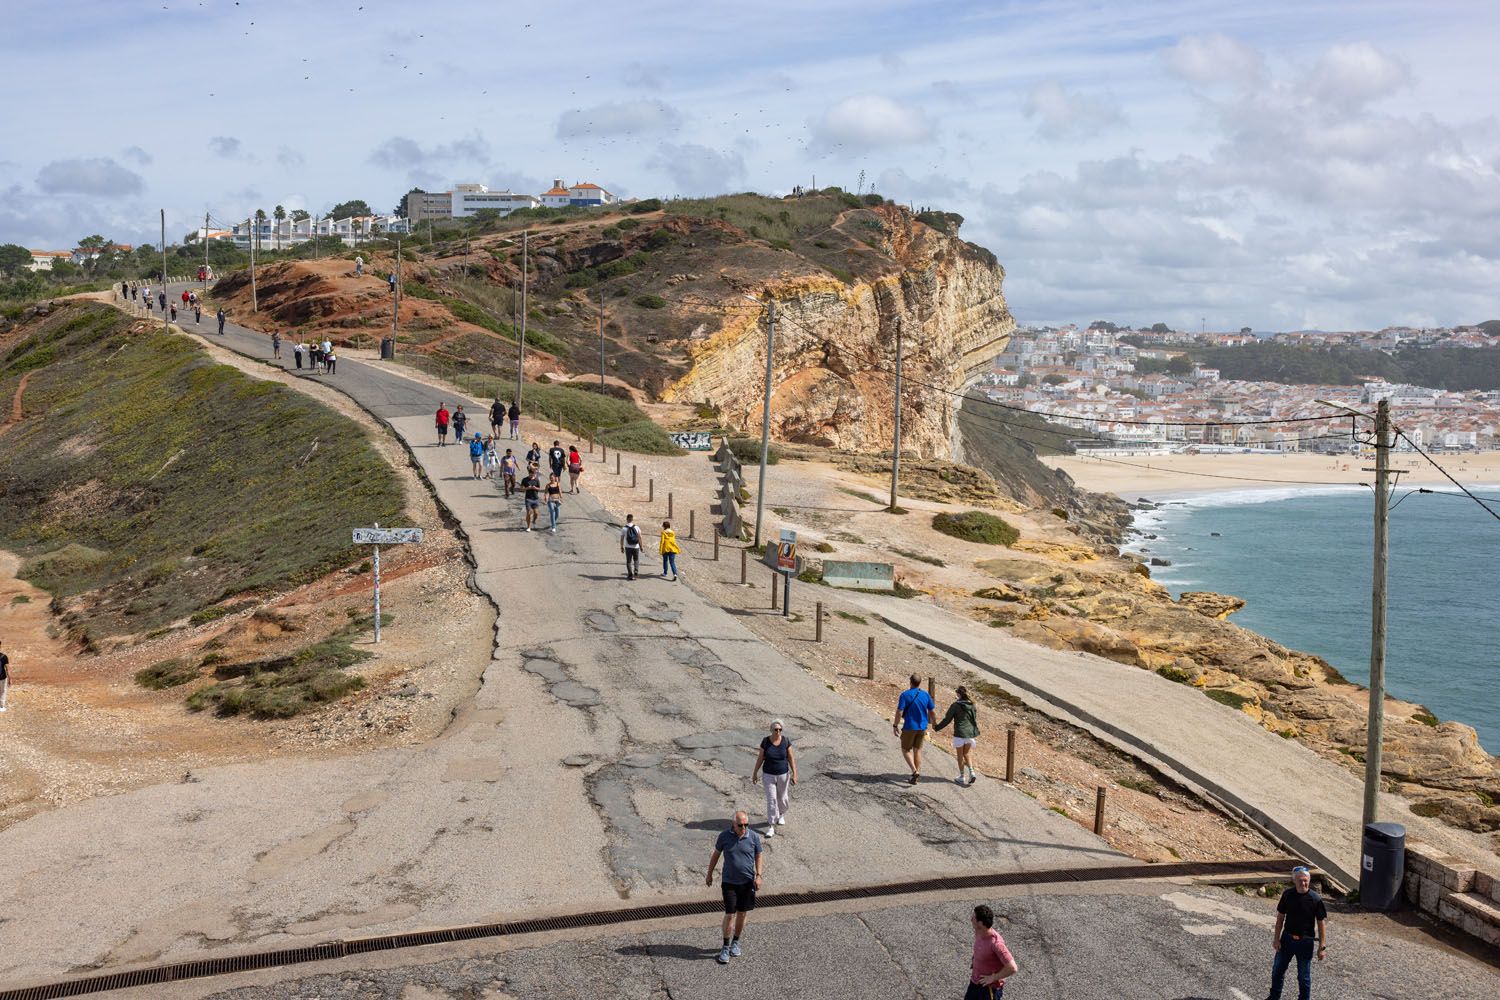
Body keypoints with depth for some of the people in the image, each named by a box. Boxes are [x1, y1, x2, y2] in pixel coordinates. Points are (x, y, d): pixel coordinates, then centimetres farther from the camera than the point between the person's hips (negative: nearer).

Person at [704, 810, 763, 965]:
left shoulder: (754, 837, -7)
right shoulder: (724, 836, -9)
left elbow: (759, 856, 4)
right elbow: (716, 854, 5)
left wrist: (758, 876, -8)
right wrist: (709, 874, 12)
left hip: (748, 882, 2)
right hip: (729, 882, -2)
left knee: (742, 913, 11)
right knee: (730, 915, -3)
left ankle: (735, 942, 32)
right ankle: (726, 947, 13)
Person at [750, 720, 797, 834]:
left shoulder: (786, 741, -12)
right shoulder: (765, 741, -13)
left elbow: (791, 758, -6)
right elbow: (760, 758, -3)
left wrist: (794, 774, -10)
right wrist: (754, 773, 2)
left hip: (783, 775, 1)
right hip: (768, 775, -1)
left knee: (782, 798, 15)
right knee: (771, 800, -3)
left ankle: (781, 814, 47)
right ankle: (771, 826, 4)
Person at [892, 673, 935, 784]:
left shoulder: (905, 695, -14)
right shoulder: (926, 695, -1)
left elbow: (899, 712, -17)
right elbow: (932, 711, 6)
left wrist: (895, 725, -7)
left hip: (909, 727, -4)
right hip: (922, 727, 4)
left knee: (906, 750, 9)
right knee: (917, 750, 16)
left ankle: (915, 771, -10)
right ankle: (918, 773, 16)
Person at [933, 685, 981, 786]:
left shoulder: (955, 705, -12)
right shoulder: (972, 705, 2)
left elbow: (947, 719, -7)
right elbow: (975, 720, 10)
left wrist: (937, 727, 6)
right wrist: (976, 733, 24)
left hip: (959, 734, -5)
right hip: (970, 733, 5)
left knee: (960, 756, 10)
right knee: (966, 754, 20)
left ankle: (962, 777, 17)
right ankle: (971, 772, 5)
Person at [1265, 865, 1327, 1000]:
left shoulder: (1316, 899, -15)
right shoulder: (1287, 895, -8)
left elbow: (1321, 923, -9)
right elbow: (1280, 917, 1)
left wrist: (1322, 947, -10)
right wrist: (1276, 938, -1)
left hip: (1306, 942, -3)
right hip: (1287, 938, 3)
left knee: (1304, 976, 10)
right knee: (1277, 969, 16)